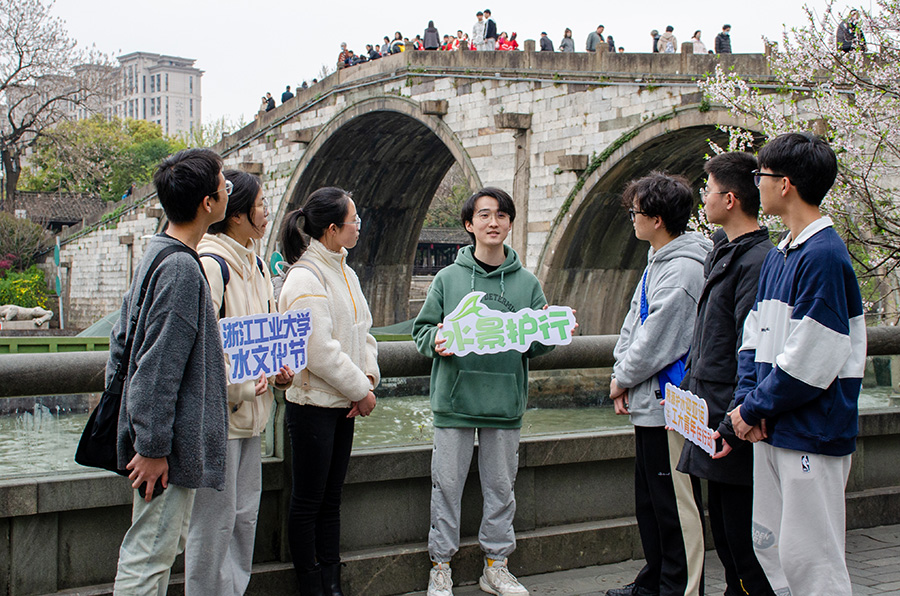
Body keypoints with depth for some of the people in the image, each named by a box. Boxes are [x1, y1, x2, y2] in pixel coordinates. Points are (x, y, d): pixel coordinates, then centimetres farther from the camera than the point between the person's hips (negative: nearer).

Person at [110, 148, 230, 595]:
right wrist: (152, 447, -20)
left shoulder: (157, 254, 11)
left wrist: (118, 400, 21)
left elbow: (122, 339, 17)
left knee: (164, 545, 18)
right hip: (171, 443, -10)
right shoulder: (181, 269, -21)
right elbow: (158, 369, -23)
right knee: (148, 556, -2)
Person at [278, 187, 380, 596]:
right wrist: (361, 390, -13)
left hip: (342, 403, 9)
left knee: (331, 499, 14)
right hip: (312, 404, -9)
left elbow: (361, 331, 16)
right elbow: (319, 351, -22)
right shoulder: (305, 278, -17)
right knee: (308, 501, 3)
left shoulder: (343, 271, 11)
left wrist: (369, 377, -1)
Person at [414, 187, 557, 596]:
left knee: (501, 485, 10)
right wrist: (435, 341, -15)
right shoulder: (448, 279, 3)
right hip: (455, 400, -1)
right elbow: (422, 329, 6)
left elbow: (537, 346, 10)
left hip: (506, 402, 2)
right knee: (447, 484, 4)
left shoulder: (527, 283, 8)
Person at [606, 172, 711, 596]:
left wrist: (624, 379, -6)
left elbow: (656, 340, -19)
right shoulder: (657, 262, 15)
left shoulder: (682, 269, -17)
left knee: (676, 505, -3)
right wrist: (620, 370, 4)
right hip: (649, 402, 10)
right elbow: (634, 321, 17)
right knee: (649, 501, 18)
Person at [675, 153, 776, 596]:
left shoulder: (756, 261, -16)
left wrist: (732, 426, -21)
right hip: (710, 415, 10)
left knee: (744, 538, -2)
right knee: (723, 531, 17)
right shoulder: (721, 251, 15)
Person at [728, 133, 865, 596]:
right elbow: (754, 338, 13)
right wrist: (746, 398, -3)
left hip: (812, 435, -9)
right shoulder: (776, 257, 13)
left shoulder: (824, 256, -16)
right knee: (768, 545, 15)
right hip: (771, 432, 9)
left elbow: (809, 362, -20)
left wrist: (753, 408, -11)